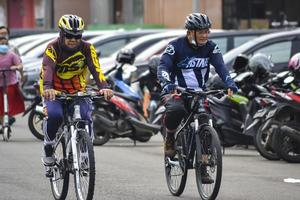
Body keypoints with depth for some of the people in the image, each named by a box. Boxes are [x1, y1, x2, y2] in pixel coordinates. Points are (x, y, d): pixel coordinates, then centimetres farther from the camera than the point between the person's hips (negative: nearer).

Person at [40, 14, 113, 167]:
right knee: (54, 115, -31)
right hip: (54, 92, -2)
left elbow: (95, 68, -23)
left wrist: (104, 87, -43)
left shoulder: (86, 48, -10)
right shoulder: (53, 48, -16)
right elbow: (47, 69, -33)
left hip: (77, 91, 2)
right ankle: (48, 147, -6)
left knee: (85, 118, -24)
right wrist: (47, 88, -53)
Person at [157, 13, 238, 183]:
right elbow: (163, 67, -21)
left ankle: (202, 168, 3)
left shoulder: (211, 47, -2)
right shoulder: (176, 46, -11)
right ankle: (170, 138, -6)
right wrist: (167, 84, -43)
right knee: (176, 109, -37)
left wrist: (229, 83, -36)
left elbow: (220, 66, -15)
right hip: (177, 91, -3)